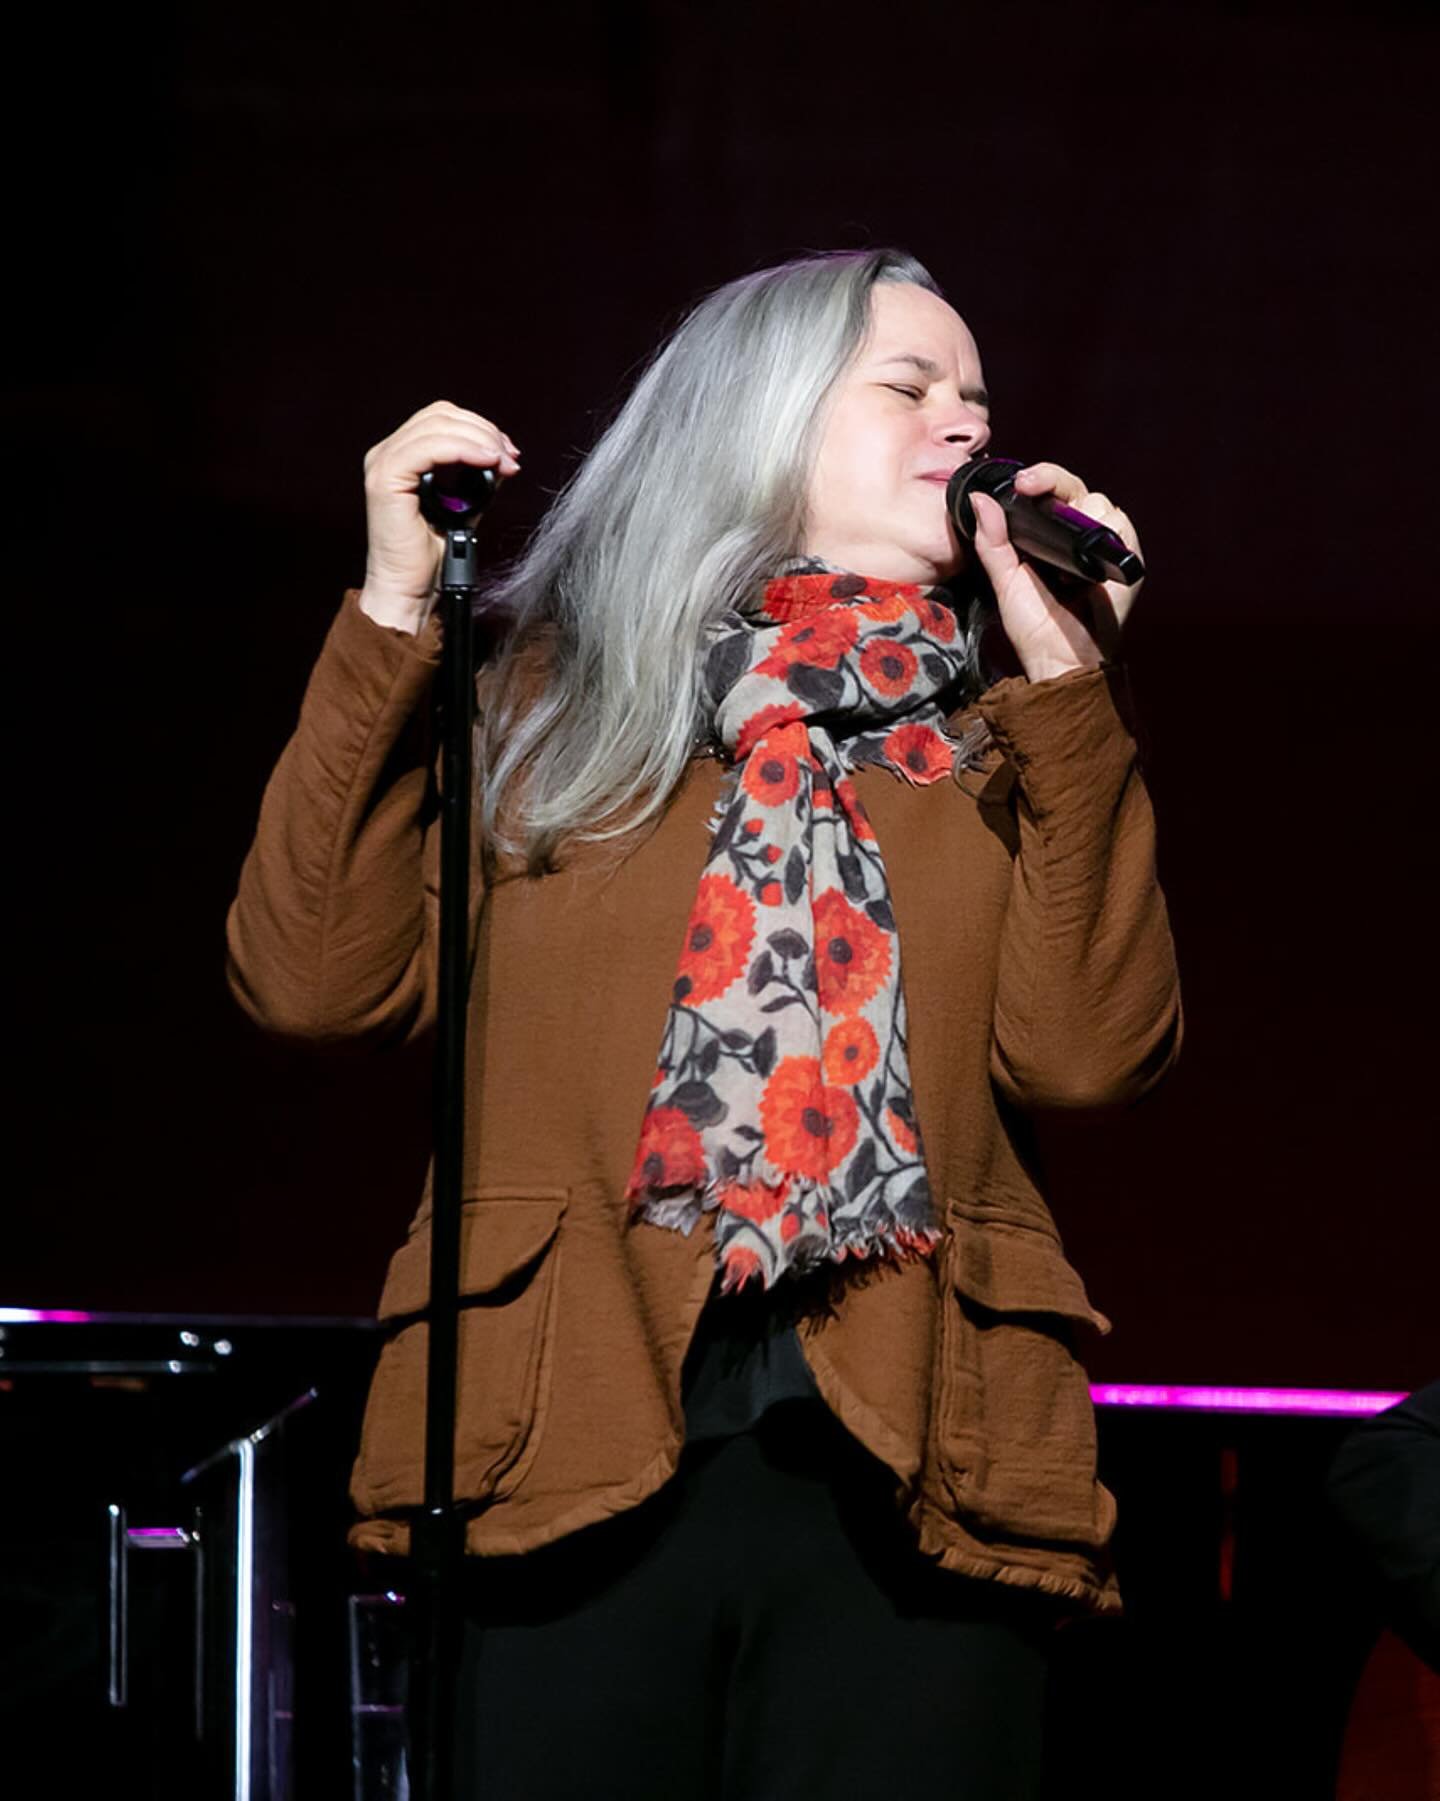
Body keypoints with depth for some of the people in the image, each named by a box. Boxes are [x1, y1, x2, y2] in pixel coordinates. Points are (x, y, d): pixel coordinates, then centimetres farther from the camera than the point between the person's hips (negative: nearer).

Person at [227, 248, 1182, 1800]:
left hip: (909, 1472, 1)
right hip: (570, 1449, -1)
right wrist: (395, 612, -2)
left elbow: (1086, 1055, 0)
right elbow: (318, 979, 1)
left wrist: (1070, 691, 0)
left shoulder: (996, 750, 17)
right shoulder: (537, 698, 14)